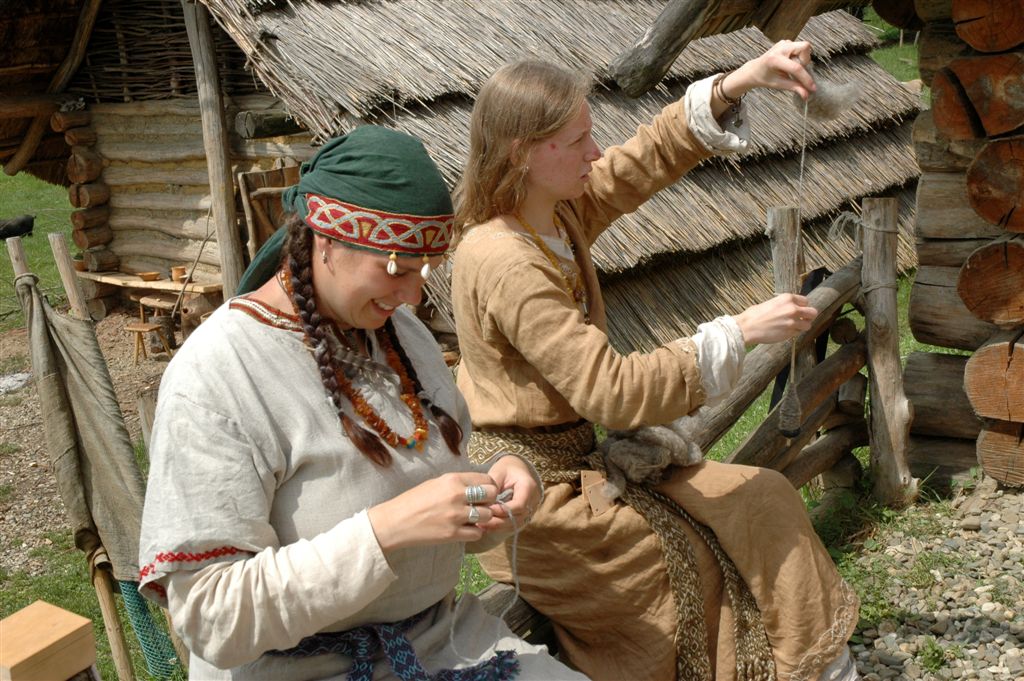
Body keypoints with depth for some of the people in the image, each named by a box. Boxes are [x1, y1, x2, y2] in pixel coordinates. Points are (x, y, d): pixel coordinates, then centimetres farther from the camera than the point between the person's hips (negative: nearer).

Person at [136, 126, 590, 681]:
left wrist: (495, 491, -12)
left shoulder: (400, 329, 4)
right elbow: (211, 622, -23)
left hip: (448, 635, 6)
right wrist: (386, 530, -32)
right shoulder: (210, 382, -20)